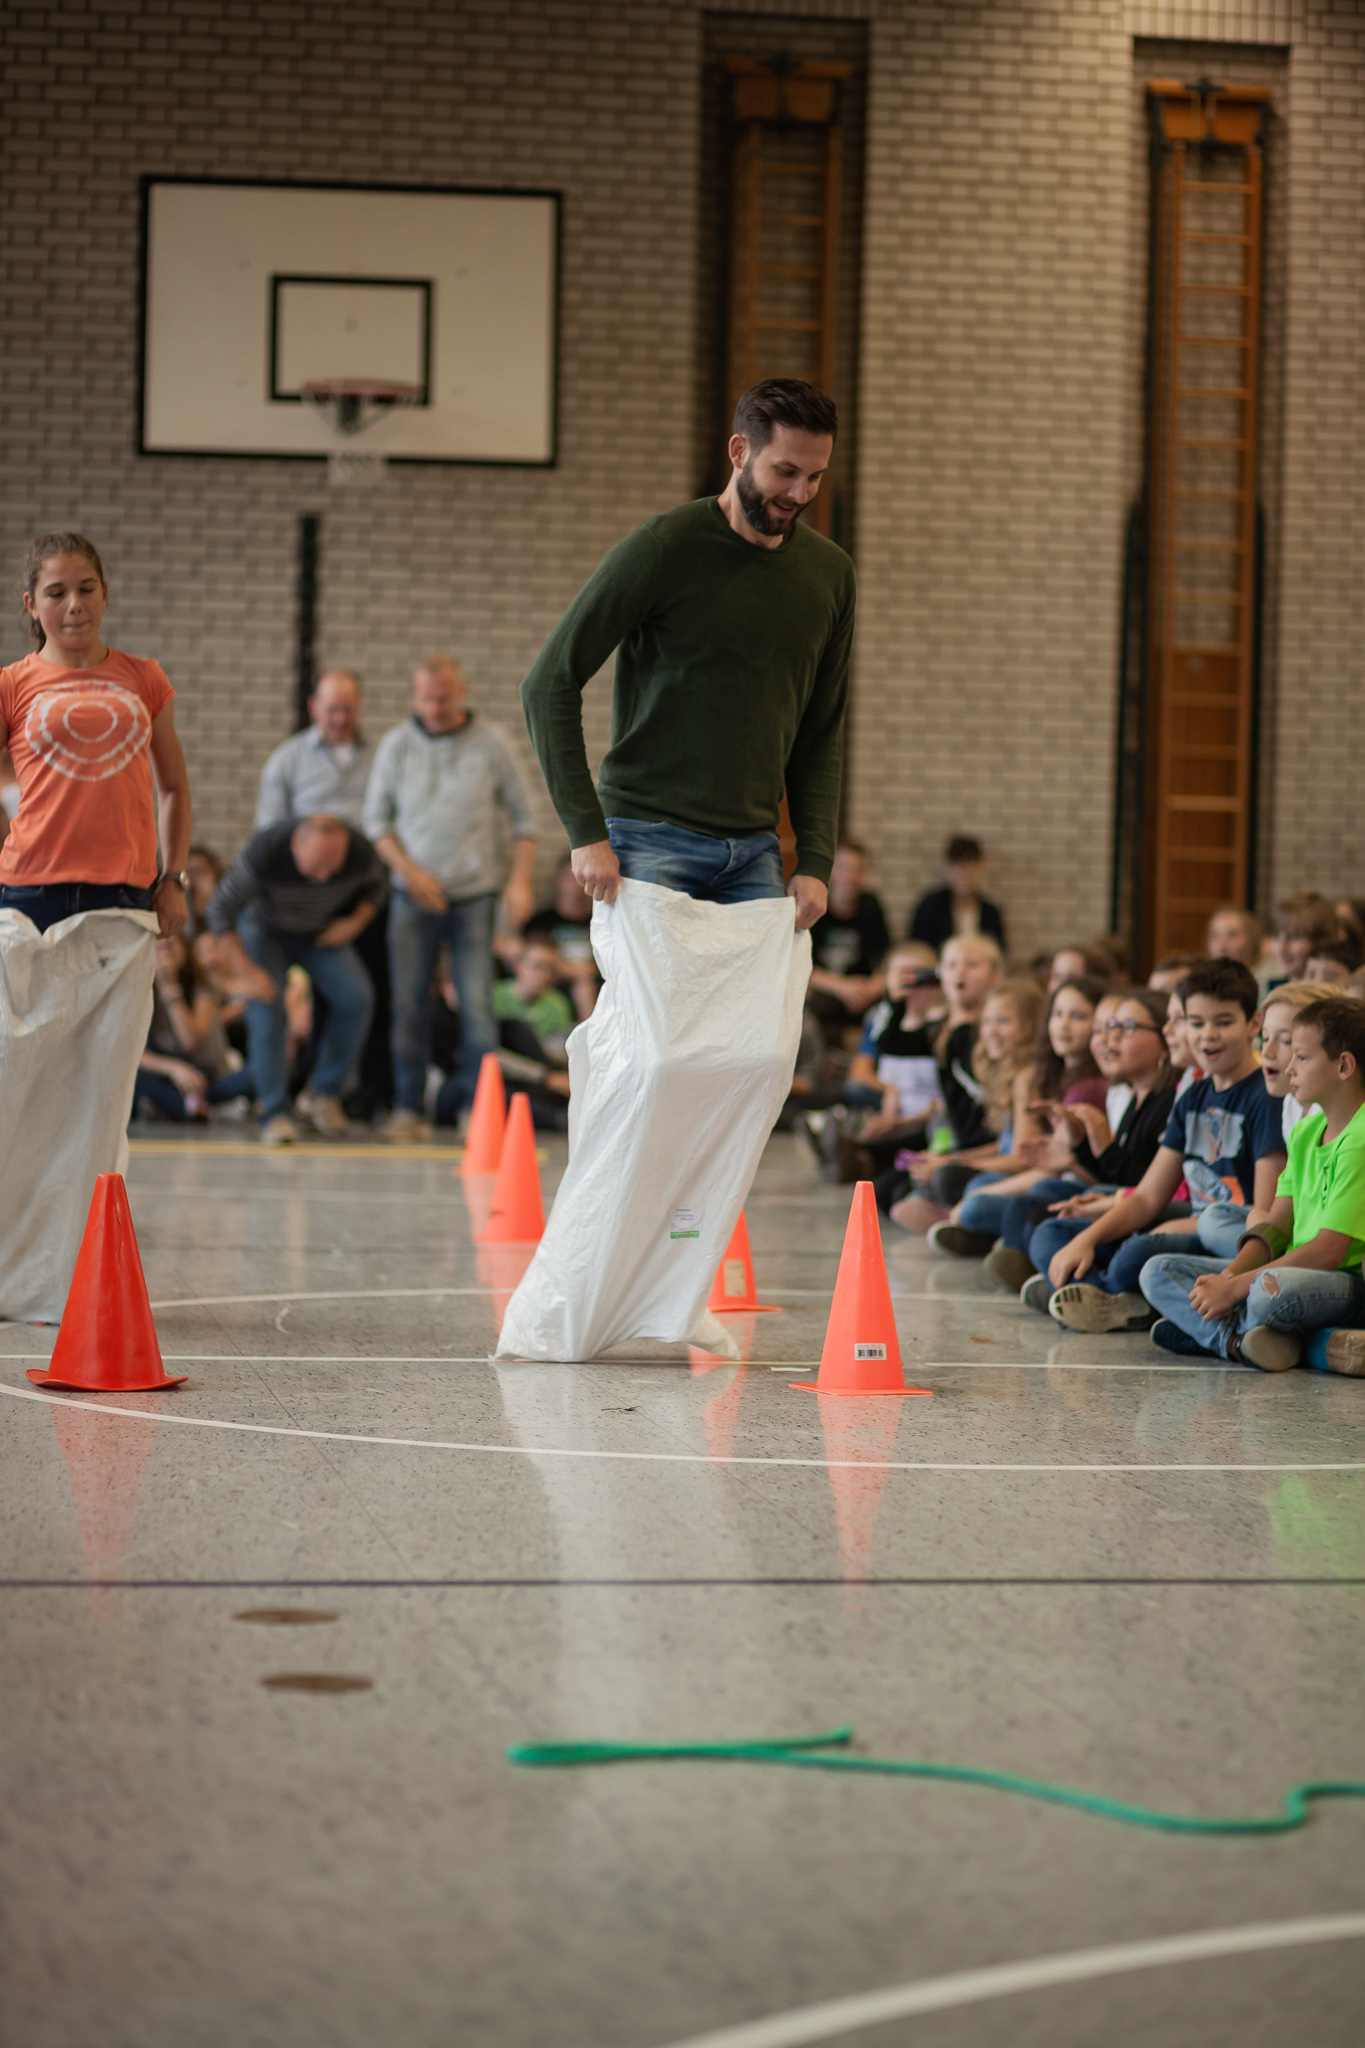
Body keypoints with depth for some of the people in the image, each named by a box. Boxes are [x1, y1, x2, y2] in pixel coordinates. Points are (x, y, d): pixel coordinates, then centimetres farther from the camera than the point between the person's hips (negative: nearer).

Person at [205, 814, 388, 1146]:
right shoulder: (264, 853, -37)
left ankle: (323, 1096, -2)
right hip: (264, 931, -3)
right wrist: (246, 969, -31)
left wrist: (355, 923, -20)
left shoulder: (360, 852, -28)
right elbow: (220, 910, -26)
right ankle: (275, 1113, -21)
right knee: (266, 1005, -25)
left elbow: (377, 887, -3)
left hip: (322, 934, 3)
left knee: (356, 997, -18)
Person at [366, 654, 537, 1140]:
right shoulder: (396, 745, 4)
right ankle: (408, 1109, 6)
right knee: (408, 1003, -1)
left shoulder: (491, 743, 2)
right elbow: (376, 818, 6)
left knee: (477, 1004, -7)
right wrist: (409, 871, -7)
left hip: (475, 894, -1)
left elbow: (523, 816, 6)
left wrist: (520, 881, -5)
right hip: (413, 895, 1)